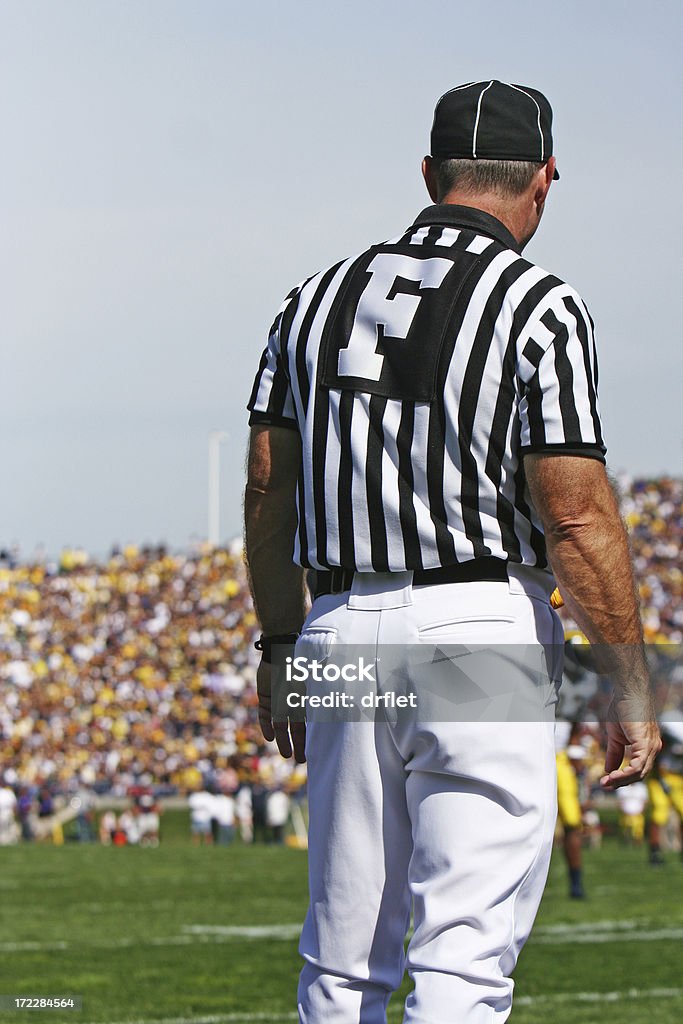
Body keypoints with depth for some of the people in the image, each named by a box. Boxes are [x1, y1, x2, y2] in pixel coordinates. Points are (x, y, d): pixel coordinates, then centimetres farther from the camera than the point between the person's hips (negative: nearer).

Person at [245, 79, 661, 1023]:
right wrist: (632, 683, -7)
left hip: (341, 628, 5)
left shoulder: (320, 298, 10)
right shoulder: (537, 307, -7)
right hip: (482, 631, -5)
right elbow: (575, 514, -12)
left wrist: (280, 645, 22)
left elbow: (267, 487, 12)